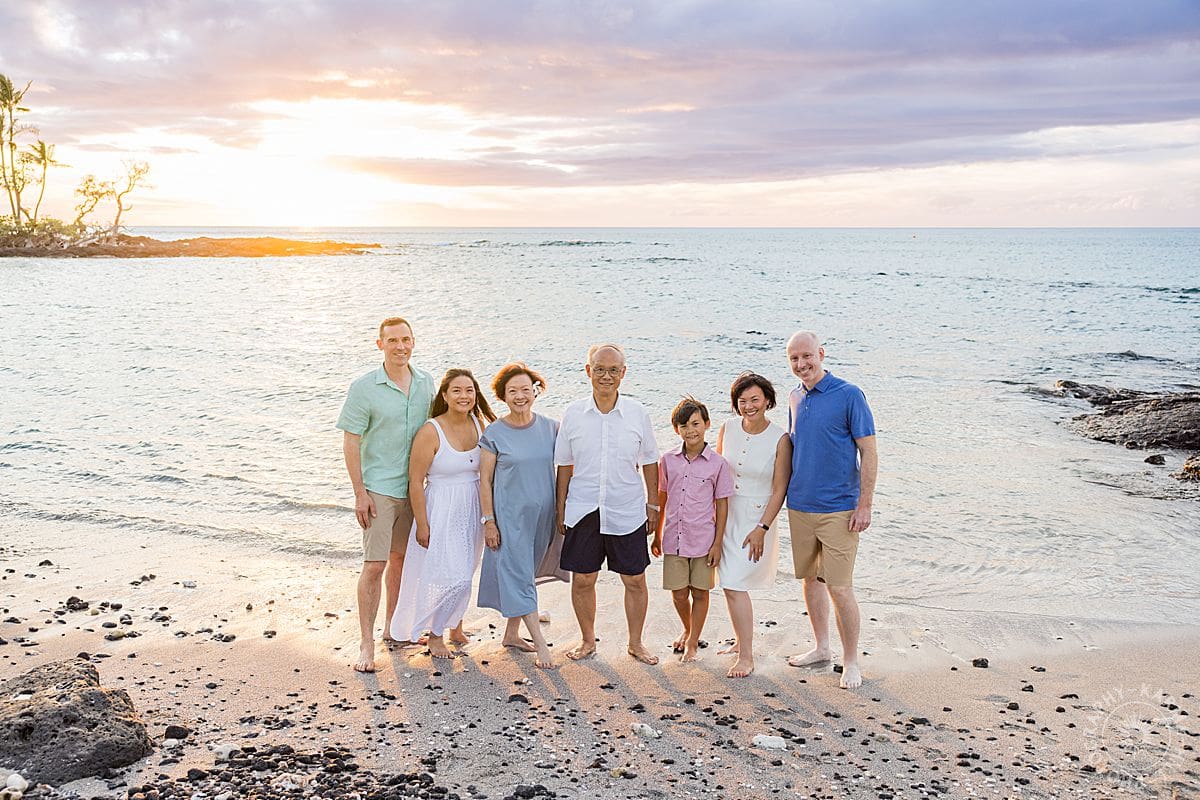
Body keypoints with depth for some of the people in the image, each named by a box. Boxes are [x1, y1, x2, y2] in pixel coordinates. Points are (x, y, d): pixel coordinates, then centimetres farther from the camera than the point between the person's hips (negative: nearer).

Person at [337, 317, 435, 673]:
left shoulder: (425, 382, 4)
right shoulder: (364, 387, -11)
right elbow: (350, 442, -10)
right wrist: (360, 493, -13)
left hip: (413, 487, 5)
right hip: (378, 489, -5)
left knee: (401, 558, 16)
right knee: (374, 564, -7)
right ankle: (366, 643, 2)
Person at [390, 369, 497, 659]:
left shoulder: (480, 424, -1)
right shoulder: (431, 432, -18)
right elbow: (416, 481, -15)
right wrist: (422, 524, -14)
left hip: (471, 509, 5)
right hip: (441, 512, -5)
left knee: (463, 575, 18)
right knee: (450, 577, -6)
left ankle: (455, 626, 39)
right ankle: (435, 637, 16)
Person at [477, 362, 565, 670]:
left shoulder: (550, 428, 1)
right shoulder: (494, 434, -7)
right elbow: (485, 481, -5)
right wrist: (488, 521, -7)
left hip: (542, 514, 4)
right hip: (509, 515, -4)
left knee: (525, 573, 14)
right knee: (519, 577, -5)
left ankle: (512, 633, 28)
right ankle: (541, 644, -4)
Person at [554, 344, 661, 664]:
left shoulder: (637, 413, -1)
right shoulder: (573, 413, 0)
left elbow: (649, 463, 8)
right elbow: (564, 467, 6)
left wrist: (653, 505, 7)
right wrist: (561, 510, 6)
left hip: (627, 512, 0)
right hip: (583, 512, 0)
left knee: (635, 580, 7)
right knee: (582, 580, 7)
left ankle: (635, 643, 26)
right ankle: (587, 640, 28)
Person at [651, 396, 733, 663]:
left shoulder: (717, 464, -4)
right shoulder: (668, 460, 2)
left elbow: (722, 505, 0)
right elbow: (661, 500, 11)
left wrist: (718, 543, -3)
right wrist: (656, 535, 13)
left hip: (703, 540, -2)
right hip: (674, 539, 2)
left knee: (700, 592, 8)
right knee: (678, 594, 7)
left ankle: (692, 642, 24)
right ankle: (688, 629, 37)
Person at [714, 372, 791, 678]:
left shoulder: (780, 439, -13)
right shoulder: (728, 427, -1)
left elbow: (780, 489, -10)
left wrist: (762, 529, -12)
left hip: (756, 517, -5)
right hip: (725, 513, 5)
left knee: (735, 585, -10)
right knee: (732, 582, 12)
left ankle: (746, 657, 0)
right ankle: (742, 641, 32)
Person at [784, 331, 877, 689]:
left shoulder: (849, 395, -11)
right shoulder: (795, 398, 8)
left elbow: (869, 453, -10)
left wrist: (865, 505, -14)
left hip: (838, 508, -6)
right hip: (800, 506, 6)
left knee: (839, 587, -4)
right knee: (810, 578, 15)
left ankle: (851, 660, 11)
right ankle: (821, 647, 31)